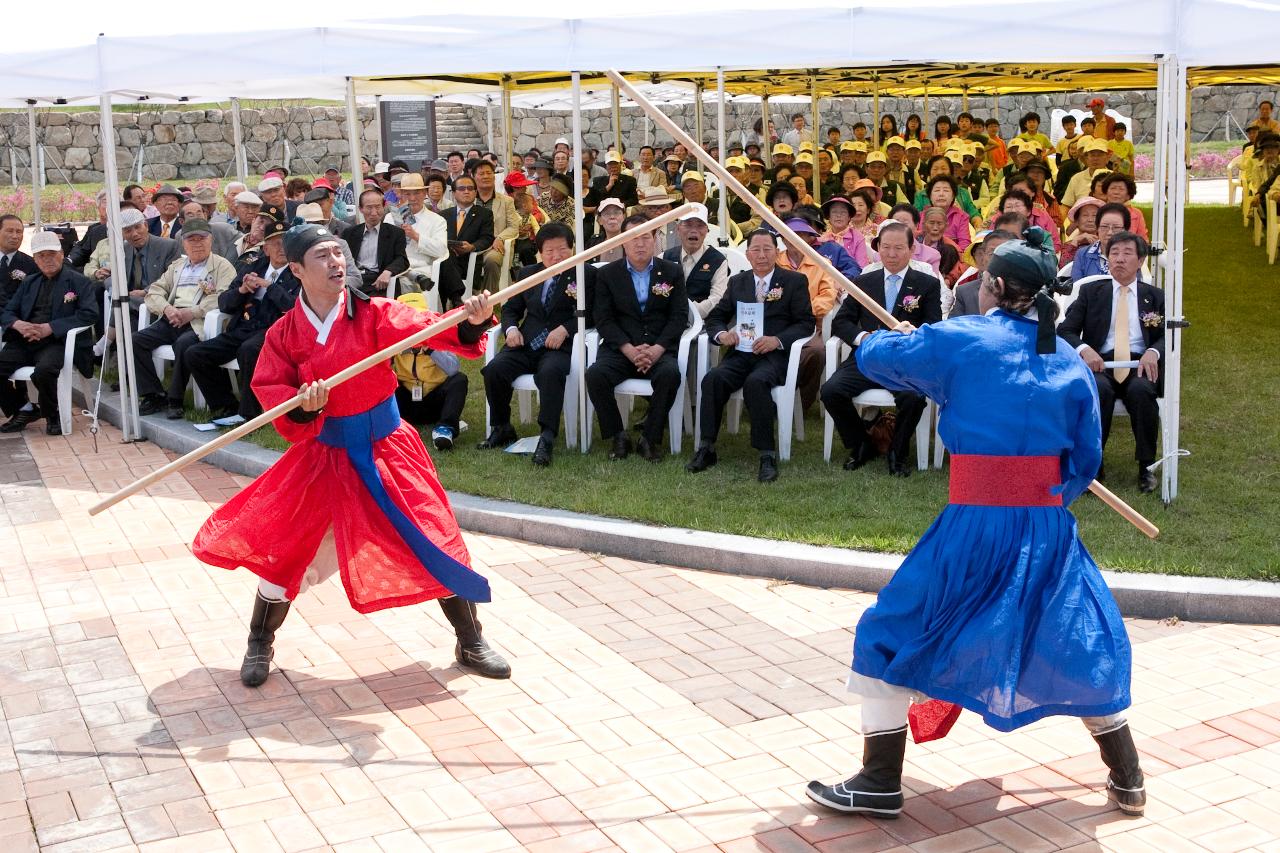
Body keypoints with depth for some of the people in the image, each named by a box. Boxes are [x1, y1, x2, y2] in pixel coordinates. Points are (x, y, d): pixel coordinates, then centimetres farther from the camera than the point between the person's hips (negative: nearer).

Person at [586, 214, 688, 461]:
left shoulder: (671, 272, 10)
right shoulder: (607, 274, 9)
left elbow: (679, 316, 3)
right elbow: (603, 319, 1)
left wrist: (656, 349, -14)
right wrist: (629, 349, -15)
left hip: (659, 349, 0)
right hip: (620, 348, 0)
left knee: (670, 374, -33)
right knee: (595, 374, -30)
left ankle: (650, 439, -17)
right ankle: (617, 437, -12)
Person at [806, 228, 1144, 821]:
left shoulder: (960, 340, -5)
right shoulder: (1070, 363, 6)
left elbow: (872, 356, 6)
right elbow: (1085, 461, 9)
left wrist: (905, 339, 27)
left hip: (975, 527, -4)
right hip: (1050, 527, 4)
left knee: (890, 638, 9)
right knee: (1086, 644, 23)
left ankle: (879, 787, 11)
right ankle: (1127, 782, 30)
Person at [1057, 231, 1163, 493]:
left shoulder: (1155, 297, 18)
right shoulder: (1090, 291, 15)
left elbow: (1167, 337, 10)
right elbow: (1065, 331, 7)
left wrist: (1153, 352, -14)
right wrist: (1084, 349, -15)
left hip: (1139, 363, 1)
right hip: (1100, 363, -1)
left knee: (1141, 390, -35)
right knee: (1099, 389, -36)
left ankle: (1146, 466, -20)